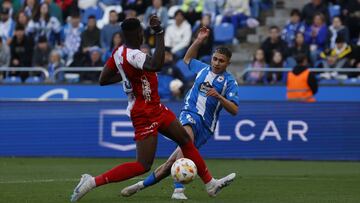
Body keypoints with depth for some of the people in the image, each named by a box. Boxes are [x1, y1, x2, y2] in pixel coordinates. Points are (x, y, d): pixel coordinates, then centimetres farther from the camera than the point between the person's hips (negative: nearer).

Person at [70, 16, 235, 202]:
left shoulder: (119, 52, 0)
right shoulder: (132, 55, -28)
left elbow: (103, 80, 8)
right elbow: (156, 66, -47)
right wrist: (159, 33, -42)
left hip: (155, 110, 11)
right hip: (145, 115, -11)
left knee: (186, 140, 18)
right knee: (143, 165, -11)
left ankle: (210, 184, 29)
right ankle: (92, 182, -6)